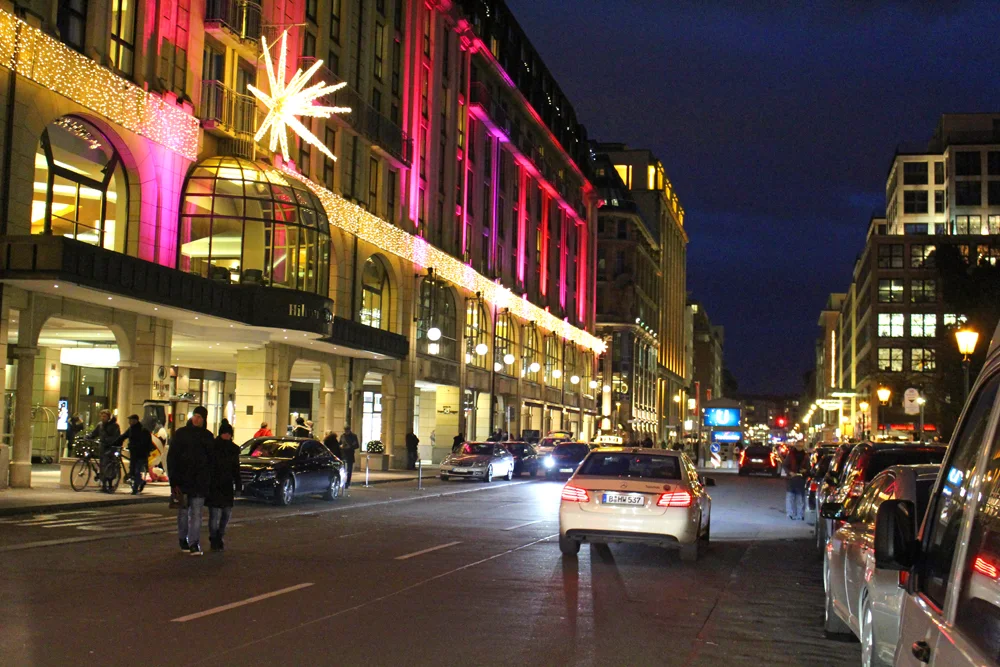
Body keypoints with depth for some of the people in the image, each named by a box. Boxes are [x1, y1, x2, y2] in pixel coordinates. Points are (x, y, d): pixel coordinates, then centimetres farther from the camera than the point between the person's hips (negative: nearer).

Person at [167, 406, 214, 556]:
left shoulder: (207, 436, 8)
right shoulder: (181, 433, 1)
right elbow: (172, 457, -2)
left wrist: (209, 480, 4)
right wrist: (174, 480, -9)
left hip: (200, 481, 1)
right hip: (183, 480, -1)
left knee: (196, 512, -2)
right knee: (183, 511, 7)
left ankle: (194, 543, -3)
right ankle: (183, 539, 21)